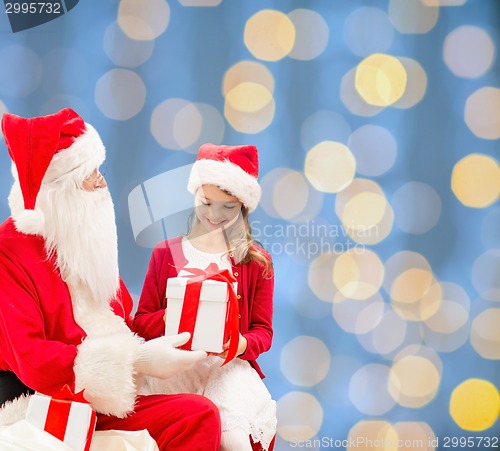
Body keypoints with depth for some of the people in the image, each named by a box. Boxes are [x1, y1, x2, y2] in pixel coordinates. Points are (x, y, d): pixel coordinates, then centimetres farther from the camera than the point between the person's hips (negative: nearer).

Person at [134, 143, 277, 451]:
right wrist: (170, 317, -13)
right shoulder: (166, 253, 12)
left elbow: (263, 330, 8)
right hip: (175, 365, 0)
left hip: (230, 366, 0)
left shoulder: (257, 262, 11)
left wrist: (243, 344, -16)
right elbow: (141, 322, 11)